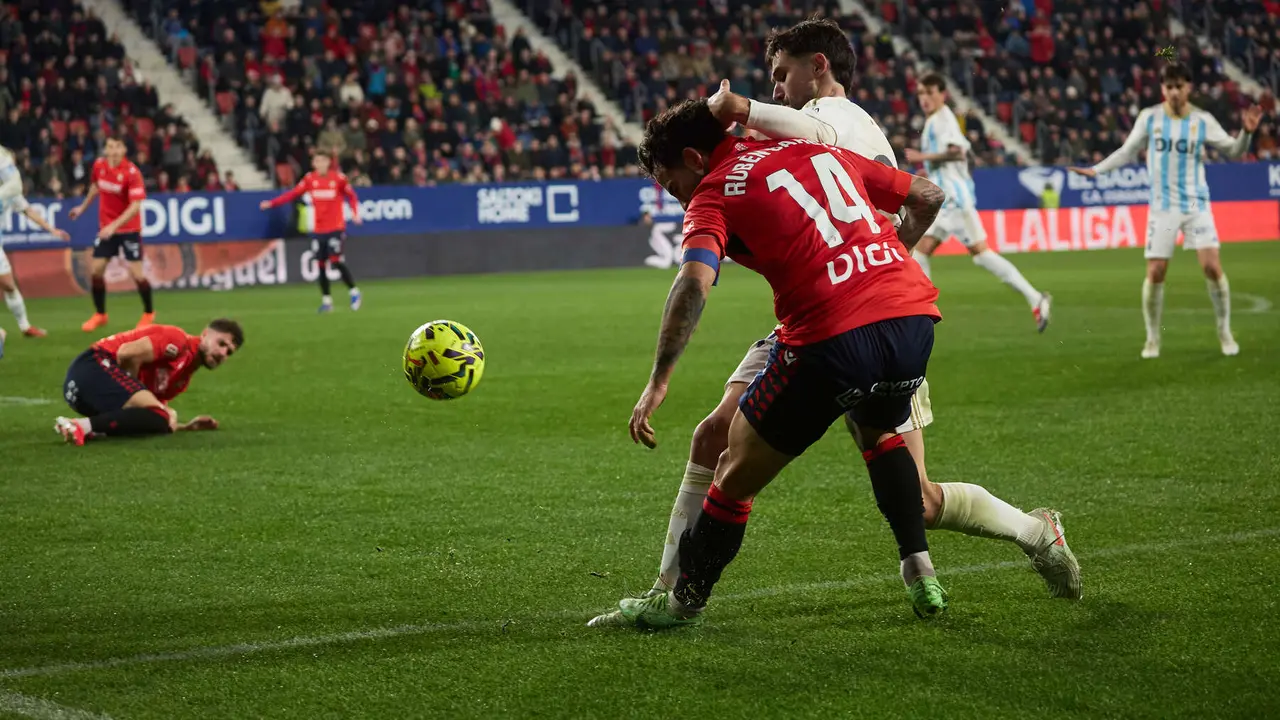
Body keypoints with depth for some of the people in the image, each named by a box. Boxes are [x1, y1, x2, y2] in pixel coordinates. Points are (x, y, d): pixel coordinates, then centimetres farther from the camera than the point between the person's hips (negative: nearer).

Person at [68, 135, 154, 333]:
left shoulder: (132, 172, -22)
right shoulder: (99, 165, -5)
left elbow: (135, 206, -26)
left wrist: (114, 226, -33)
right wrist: (83, 207, 26)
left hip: (128, 229, -5)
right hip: (105, 227, 5)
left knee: (136, 272, -6)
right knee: (95, 270, 0)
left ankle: (149, 313, 16)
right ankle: (100, 314, 18)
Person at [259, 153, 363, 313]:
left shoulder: (339, 178, -6)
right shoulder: (309, 179, 1)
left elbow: (351, 196, 3)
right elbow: (293, 194, 0)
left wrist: (355, 213, -12)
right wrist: (272, 203, -8)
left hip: (336, 227, -4)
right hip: (318, 229, 4)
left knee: (336, 260, -15)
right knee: (321, 264, 4)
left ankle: (354, 292, 1)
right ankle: (326, 300, 15)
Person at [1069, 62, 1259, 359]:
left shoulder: (1203, 121, -1)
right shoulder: (1149, 118, -1)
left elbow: (1233, 150, 4)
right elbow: (1127, 152, 9)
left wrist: (1246, 133, -15)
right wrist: (1096, 169, -1)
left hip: (1196, 203, 0)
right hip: (1163, 206, 0)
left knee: (1212, 267, -11)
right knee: (1155, 273, -4)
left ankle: (1225, 332, 6)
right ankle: (1152, 338, 12)